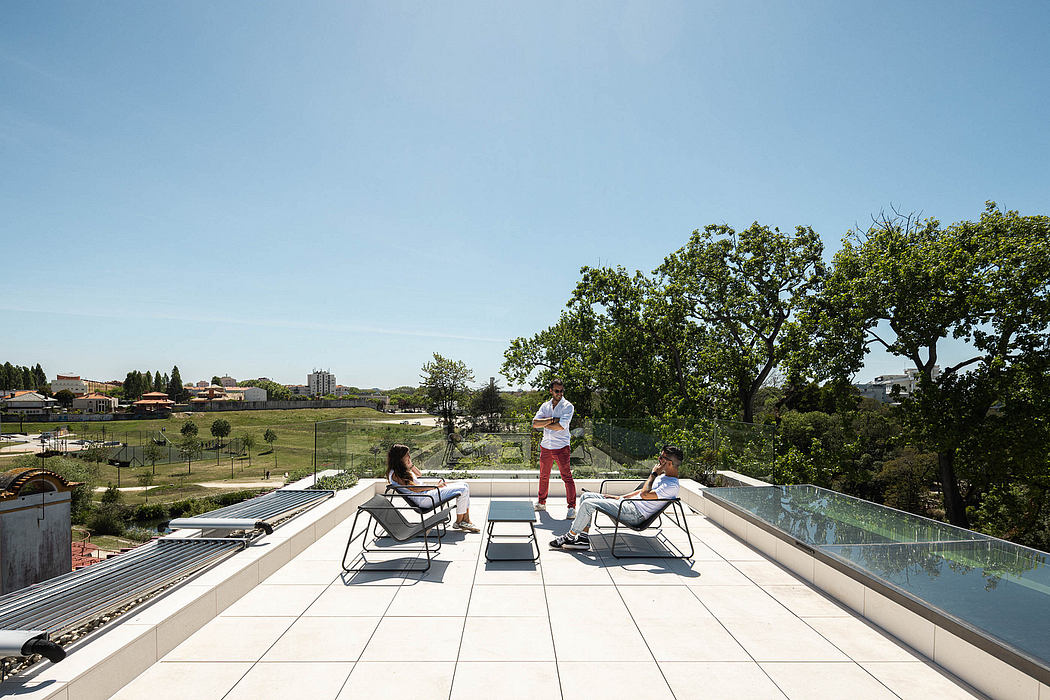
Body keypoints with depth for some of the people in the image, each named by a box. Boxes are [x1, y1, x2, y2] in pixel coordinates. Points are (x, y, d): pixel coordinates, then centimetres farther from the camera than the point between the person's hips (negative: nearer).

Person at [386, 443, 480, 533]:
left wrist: (410, 464, 15)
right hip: (423, 498, -10)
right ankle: (459, 522, -4)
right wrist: (435, 486, -13)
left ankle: (466, 520, 1)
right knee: (463, 490, -17)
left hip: (426, 491, 10)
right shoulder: (394, 474, -13)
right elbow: (415, 489, -18)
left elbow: (419, 474, 30)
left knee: (464, 486, 2)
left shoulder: (402, 470, 16)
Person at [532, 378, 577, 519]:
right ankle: (541, 502, 29)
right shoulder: (545, 406, 10)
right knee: (544, 476, 14)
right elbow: (535, 423, -3)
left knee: (567, 477, -8)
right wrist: (552, 419, -14)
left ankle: (572, 507, -5)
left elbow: (561, 426, -18)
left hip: (561, 447, -5)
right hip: (545, 446, 5)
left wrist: (544, 423, -6)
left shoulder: (568, 406, -5)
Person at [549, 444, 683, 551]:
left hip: (636, 513, -11)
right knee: (586, 496, 5)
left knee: (588, 504, -18)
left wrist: (653, 474, -15)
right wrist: (620, 497, 16)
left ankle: (570, 536, -2)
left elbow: (644, 494, -28)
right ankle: (583, 537, 2)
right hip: (629, 503, 11)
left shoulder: (672, 486, -18)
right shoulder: (663, 476, 15)